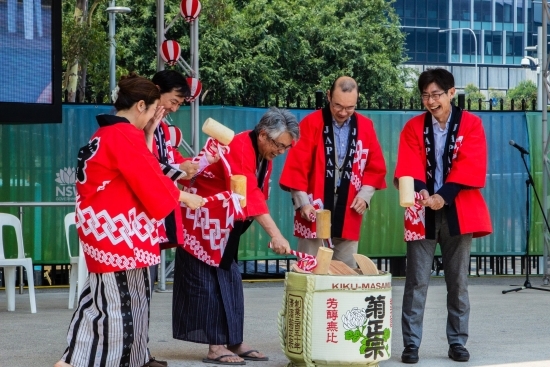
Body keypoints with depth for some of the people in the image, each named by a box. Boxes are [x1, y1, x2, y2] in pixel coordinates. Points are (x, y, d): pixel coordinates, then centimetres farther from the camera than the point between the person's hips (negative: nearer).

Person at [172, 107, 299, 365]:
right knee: (207, 284, -6)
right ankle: (216, 346, -5)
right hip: (205, 223, -9)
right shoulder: (237, 149, -27)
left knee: (229, 282, 9)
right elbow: (249, 195, -37)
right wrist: (275, 235, -43)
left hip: (226, 230, 9)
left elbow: (257, 195, 8)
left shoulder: (263, 153, 2)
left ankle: (233, 341, 13)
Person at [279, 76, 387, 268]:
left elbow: (376, 167, 12)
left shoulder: (365, 127, 6)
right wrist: (302, 202, -15)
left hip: (348, 215, 3)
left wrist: (365, 194, -3)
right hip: (314, 213, -3)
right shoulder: (311, 124, -5)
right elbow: (296, 167, -8)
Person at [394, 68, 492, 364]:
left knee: (458, 282, 6)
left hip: (459, 212, 0)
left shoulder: (471, 124, 1)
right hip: (422, 212, 0)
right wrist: (420, 190, -29)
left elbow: (470, 166, -10)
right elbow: (409, 167, -8)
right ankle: (411, 344, 2)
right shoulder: (413, 127, 4)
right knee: (417, 281, -2)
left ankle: (457, 342, 15)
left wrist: (444, 196, -22)